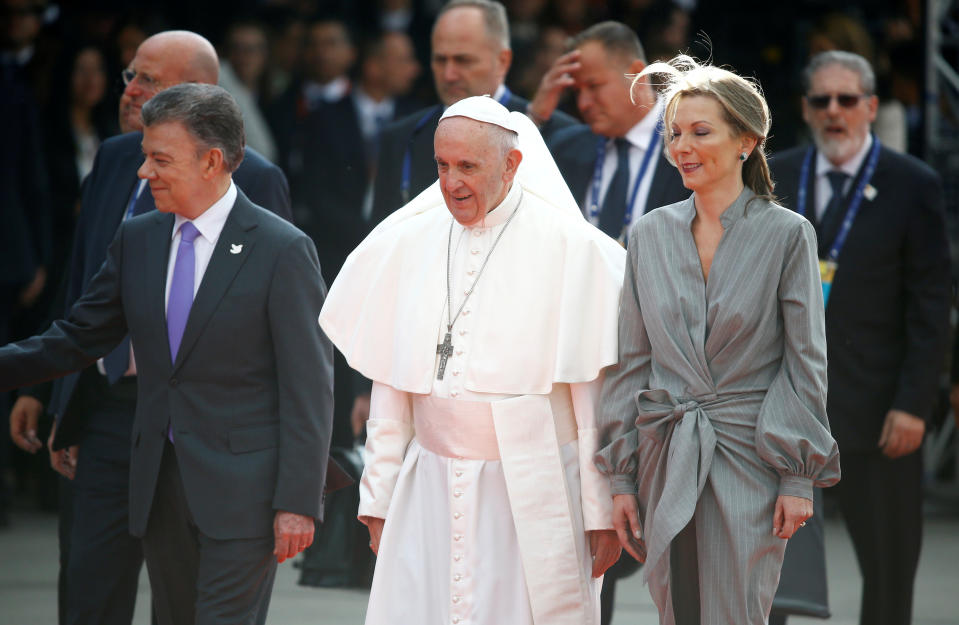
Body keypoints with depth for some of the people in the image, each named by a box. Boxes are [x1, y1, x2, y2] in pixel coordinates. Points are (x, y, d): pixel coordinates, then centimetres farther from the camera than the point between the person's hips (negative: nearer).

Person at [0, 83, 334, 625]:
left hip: (242, 490, -6)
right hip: (160, 488, 6)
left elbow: (309, 387, -10)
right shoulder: (137, 240, 9)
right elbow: (78, 339, 16)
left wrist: (298, 502, -14)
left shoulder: (283, 250, -9)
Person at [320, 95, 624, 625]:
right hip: (430, 496, 4)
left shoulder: (569, 248, -5)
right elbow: (390, 389, 12)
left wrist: (603, 511, -7)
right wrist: (379, 498, 10)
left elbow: (595, 393, -5)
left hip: (531, 496, -3)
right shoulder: (410, 244, 8)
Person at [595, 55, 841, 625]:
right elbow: (632, 363, 10)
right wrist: (621, 476, 6)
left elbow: (806, 364, -2)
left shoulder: (786, 235, -3)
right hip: (664, 460, 4)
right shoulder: (651, 235, 7)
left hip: (748, 462, -4)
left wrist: (800, 477, -6)